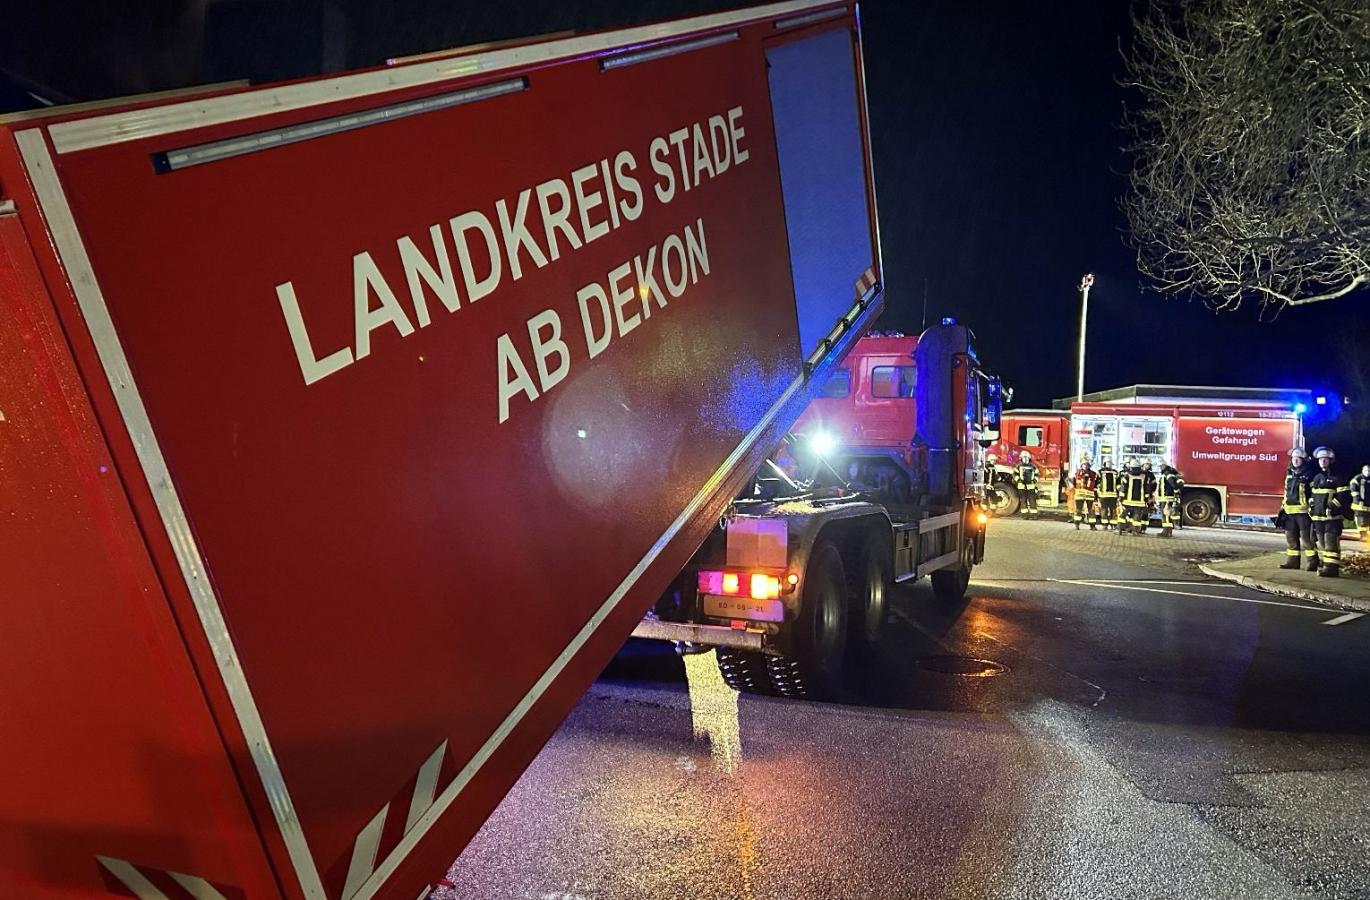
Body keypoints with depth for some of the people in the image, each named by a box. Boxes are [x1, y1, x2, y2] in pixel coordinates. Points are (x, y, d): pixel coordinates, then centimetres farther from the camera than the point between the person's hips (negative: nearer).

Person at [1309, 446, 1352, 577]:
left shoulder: (1338, 478, -6)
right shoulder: (1316, 478, 17)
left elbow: (1344, 496, -11)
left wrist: (1333, 505, -20)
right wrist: (1312, 510, 19)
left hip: (1332, 517, -8)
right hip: (1318, 517, 8)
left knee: (1331, 542, -12)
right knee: (1321, 543, 12)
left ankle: (1332, 568, -13)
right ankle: (1325, 565, 20)